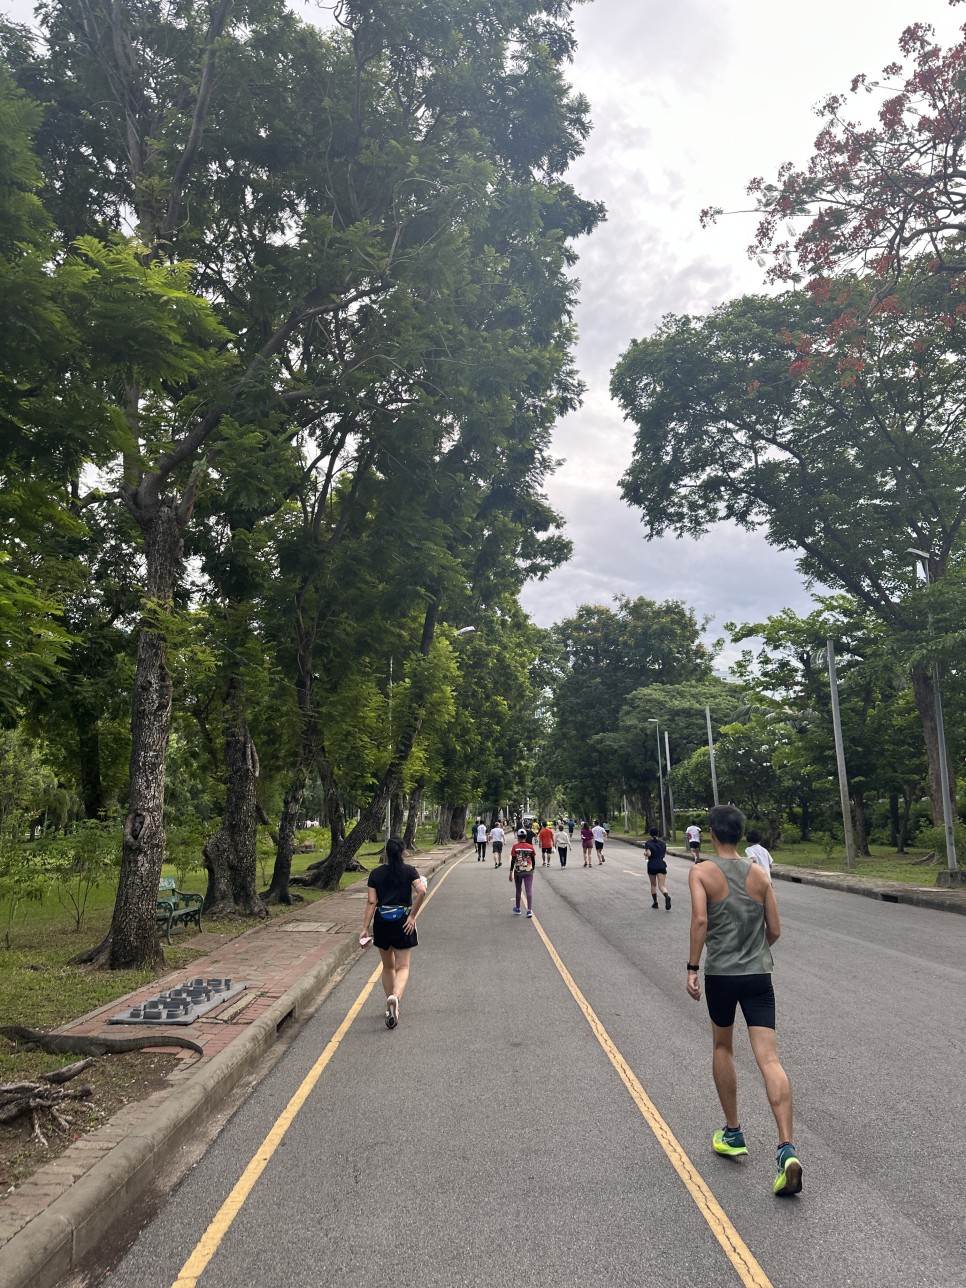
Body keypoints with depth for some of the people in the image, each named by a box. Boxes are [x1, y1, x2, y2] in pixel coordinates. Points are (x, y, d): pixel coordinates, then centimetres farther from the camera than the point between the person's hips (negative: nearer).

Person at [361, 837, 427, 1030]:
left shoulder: (376, 873, 1)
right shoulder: (409, 871, -2)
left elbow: (371, 902, -4)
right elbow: (421, 891, -18)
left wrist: (365, 928, -4)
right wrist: (413, 915, -10)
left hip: (382, 922, 2)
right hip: (402, 921, -2)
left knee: (388, 966, 19)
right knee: (402, 967, 2)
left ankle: (391, 1007, 25)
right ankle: (395, 997, -26)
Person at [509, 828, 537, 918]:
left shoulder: (515, 847, -7)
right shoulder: (530, 847, -2)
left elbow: (513, 860, -10)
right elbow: (533, 860, 3)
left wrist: (511, 872, -6)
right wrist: (532, 869, 17)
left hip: (518, 871, 0)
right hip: (528, 871, 0)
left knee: (518, 890, 16)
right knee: (529, 890, 0)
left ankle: (517, 909, 29)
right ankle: (529, 910, -9)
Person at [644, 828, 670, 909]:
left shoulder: (648, 843, -5)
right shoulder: (662, 843, 7)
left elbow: (648, 854, -17)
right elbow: (665, 854, 12)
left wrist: (645, 852, 4)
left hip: (652, 866, -2)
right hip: (661, 865, 2)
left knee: (653, 884, 17)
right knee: (662, 885, -4)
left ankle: (655, 902, 21)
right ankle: (667, 896, -34)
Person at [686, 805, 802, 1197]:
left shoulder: (701, 872, -6)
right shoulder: (759, 873, 5)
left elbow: (700, 919, -19)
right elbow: (775, 930, 8)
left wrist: (692, 967, -13)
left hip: (720, 974, -2)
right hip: (759, 974, 2)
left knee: (722, 1047, 20)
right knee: (768, 1059, -2)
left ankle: (732, 1134, 29)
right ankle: (786, 1149, -15)